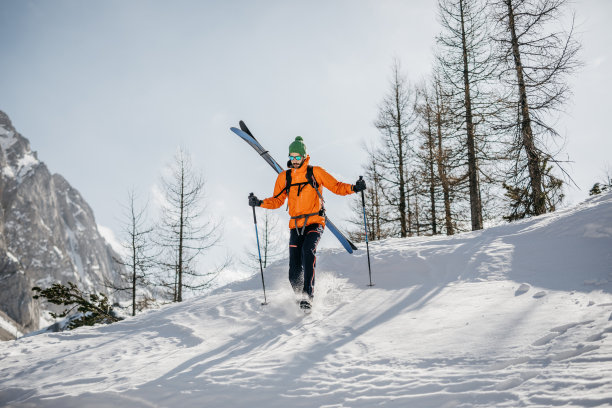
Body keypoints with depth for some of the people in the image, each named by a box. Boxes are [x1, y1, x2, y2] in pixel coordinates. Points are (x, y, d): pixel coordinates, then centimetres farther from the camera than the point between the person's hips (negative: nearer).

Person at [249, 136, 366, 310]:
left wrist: (353, 188, -15)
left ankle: (308, 294, -32)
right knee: (294, 273, -4)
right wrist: (260, 203, -2)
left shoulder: (315, 172, 3)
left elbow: (336, 186, 2)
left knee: (308, 250, -32)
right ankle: (300, 297, 21)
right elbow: (277, 201, 14)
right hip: (296, 226, 3)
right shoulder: (284, 177, 11)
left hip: (314, 223, -3)